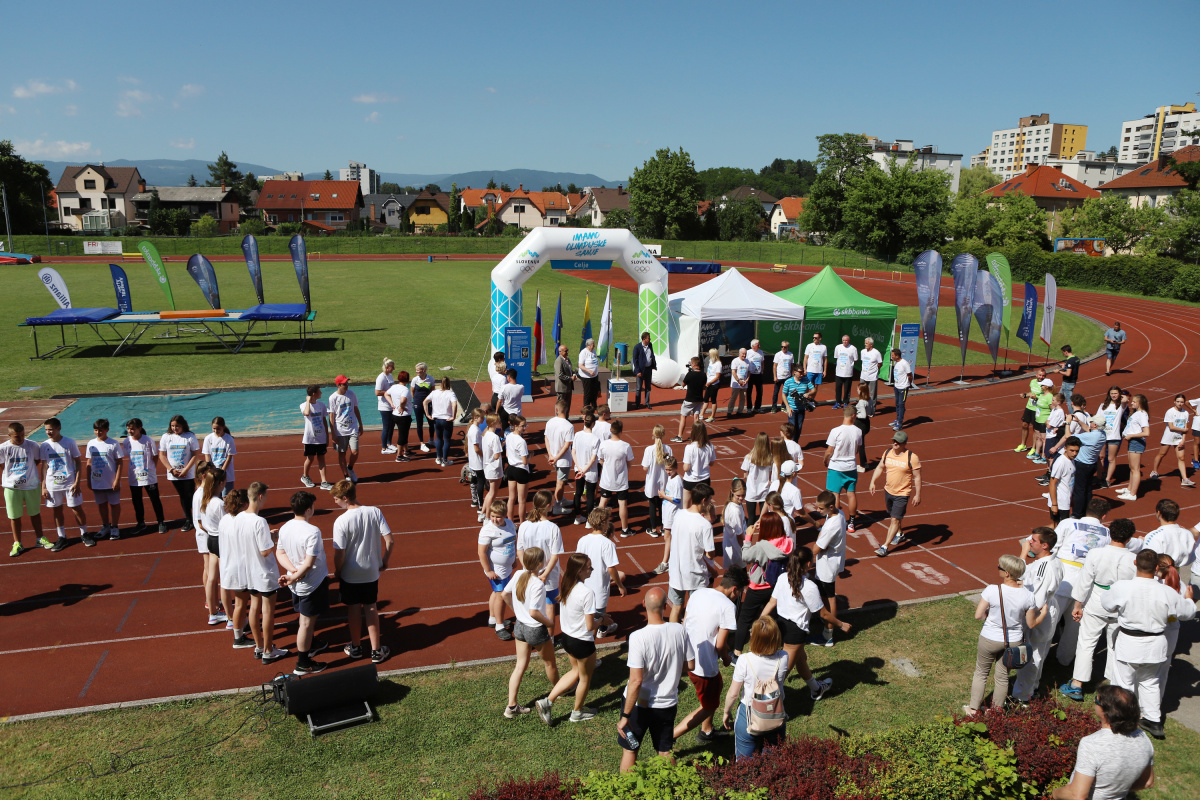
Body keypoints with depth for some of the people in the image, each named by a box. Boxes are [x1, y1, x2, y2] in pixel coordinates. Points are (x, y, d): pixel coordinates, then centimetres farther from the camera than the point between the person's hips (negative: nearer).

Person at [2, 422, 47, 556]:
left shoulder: (33, 446, -7)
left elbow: (38, 460, 8)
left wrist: (28, 469, -2)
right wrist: (12, 472, -1)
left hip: (32, 486, 1)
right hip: (12, 487, -1)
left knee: (35, 513, 14)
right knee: (14, 516, 8)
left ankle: (40, 538, 30)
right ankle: (17, 544, 20)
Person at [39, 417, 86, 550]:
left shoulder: (70, 442, -6)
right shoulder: (45, 445, 2)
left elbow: (78, 463, -2)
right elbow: (44, 466, 7)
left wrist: (77, 482, -9)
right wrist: (43, 487, 3)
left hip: (70, 483, -3)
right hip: (52, 485, 3)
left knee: (77, 509, 2)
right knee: (56, 510, 8)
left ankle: (84, 534, 18)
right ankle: (62, 538, 20)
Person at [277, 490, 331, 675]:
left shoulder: (284, 528, -3)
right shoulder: (312, 531, -26)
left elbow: (280, 553, 3)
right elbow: (309, 563, -26)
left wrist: (293, 570, -8)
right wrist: (292, 579, -14)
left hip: (296, 583, 7)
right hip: (312, 583, -7)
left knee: (306, 618, 26)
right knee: (306, 622, 4)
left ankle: (311, 645, 47)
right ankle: (303, 664, 15)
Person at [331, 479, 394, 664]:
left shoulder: (341, 521, -22)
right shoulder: (375, 512, -12)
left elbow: (339, 554, -18)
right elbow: (389, 540, -10)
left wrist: (337, 572, 0)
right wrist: (385, 561, 5)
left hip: (350, 574, -3)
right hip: (372, 571, 3)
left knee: (353, 609, 16)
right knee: (371, 608, 16)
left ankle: (356, 647, 33)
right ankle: (376, 650, 21)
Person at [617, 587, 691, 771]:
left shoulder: (638, 637, -27)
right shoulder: (679, 631, -14)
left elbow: (636, 681, -26)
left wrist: (625, 716, -18)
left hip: (639, 704, -3)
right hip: (668, 704, 4)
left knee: (629, 750, 18)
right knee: (665, 751, 22)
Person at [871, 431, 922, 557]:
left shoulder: (912, 457, -16)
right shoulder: (888, 452, 0)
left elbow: (917, 477, -11)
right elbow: (880, 468, 12)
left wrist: (918, 495, -12)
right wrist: (873, 482, 1)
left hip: (902, 494, -6)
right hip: (888, 491, 6)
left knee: (895, 520, -9)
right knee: (892, 517, 24)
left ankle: (884, 547, -6)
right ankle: (900, 534, 50)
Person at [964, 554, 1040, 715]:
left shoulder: (992, 590, -24)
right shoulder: (1027, 596, -15)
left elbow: (978, 615, -18)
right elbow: (1031, 624, -5)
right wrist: (1044, 613, 12)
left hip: (990, 640, -2)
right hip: (1013, 641, 2)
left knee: (981, 673, 19)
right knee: (1003, 676, 20)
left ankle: (973, 709, 29)